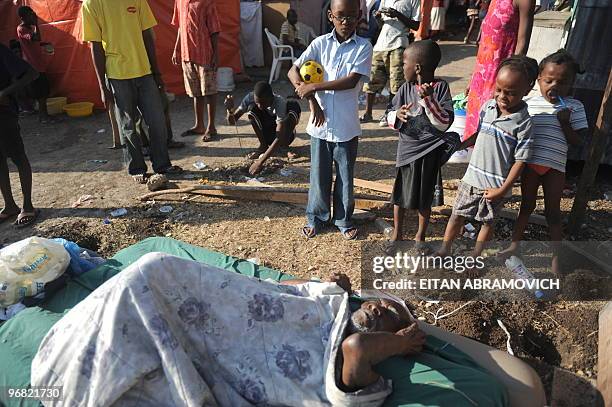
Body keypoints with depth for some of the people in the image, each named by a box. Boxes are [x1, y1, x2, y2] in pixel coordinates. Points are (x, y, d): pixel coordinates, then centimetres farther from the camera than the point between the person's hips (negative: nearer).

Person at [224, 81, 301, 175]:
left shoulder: (280, 103, -34)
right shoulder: (250, 98, -22)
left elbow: (280, 137, -43)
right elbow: (232, 121, -19)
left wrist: (260, 162, -50)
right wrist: (230, 110, -44)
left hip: (284, 133, -2)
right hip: (267, 135, 3)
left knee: (294, 105, -29)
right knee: (252, 108, -25)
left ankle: (284, 147, -14)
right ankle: (263, 146, -10)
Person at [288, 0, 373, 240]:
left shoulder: (363, 47, -5)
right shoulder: (320, 43, -1)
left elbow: (351, 81, -17)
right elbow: (293, 71, -6)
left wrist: (313, 88, -19)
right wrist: (312, 101, -17)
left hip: (347, 127, -1)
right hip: (320, 124, 1)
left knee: (345, 177, 13)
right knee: (319, 175, 13)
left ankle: (344, 220, 32)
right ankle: (316, 218, 33)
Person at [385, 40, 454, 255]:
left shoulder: (440, 88, -12)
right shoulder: (406, 88, -2)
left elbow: (444, 123, -17)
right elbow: (390, 118, 3)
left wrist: (428, 99, -27)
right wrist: (397, 115, -20)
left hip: (430, 151, -3)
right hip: (407, 149, 3)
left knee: (424, 198, 12)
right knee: (401, 194, 14)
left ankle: (420, 236, 33)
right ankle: (397, 233, 35)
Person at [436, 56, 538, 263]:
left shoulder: (524, 123, -16)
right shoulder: (488, 106, -3)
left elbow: (521, 160, -15)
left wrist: (503, 189, -17)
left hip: (497, 185, -4)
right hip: (473, 177, 4)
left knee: (488, 222, 15)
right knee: (457, 215, 13)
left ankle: (474, 257, 32)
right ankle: (444, 250, 29)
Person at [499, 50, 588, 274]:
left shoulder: (574, 107, -3)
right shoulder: (528, 103, -2)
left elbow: (576, 140, -4)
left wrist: (564, 123, -18)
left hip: (555, 167, -1)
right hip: (530, 163, 1)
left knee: (553, 211, 8)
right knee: (526, 205, 17)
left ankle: (556, 256, 22)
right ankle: (515, 244, 32)